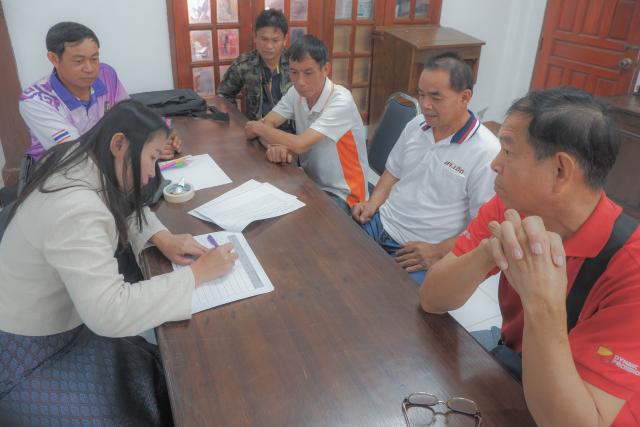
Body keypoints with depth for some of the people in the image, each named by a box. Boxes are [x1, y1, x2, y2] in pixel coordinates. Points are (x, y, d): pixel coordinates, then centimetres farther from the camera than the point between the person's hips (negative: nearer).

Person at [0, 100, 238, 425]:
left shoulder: (82, 162, -6)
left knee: (163, 366, 5)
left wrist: (161, 237, -7)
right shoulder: (74, 209, -34)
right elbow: (110, 314, -40)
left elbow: (125, 209, 13)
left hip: (61, 320, 8)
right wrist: (197, 273, -31)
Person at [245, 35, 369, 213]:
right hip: (309, 182, 6)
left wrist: (259, 128, -11)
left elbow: (300, 145, -27)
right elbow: (265, 125, -3)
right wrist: (275, 145, -27)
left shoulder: (341, 101, -22)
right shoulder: (295, 93, -1)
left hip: (342, 193, -6)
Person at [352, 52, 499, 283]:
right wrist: (372, 203, 2)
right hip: (379, 224, 7)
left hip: (422, 254, -6)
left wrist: (437, 252, -20)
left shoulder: (487, 153, -15)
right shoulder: (415, 125, 6)